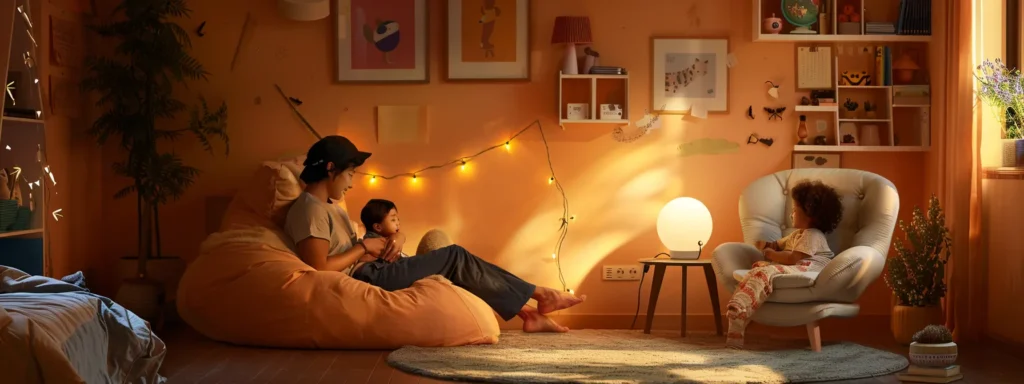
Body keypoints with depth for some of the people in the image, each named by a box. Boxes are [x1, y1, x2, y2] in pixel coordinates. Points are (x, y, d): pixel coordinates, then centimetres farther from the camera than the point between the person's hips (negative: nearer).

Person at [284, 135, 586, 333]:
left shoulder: (327, 207, 18)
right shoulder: (310, 210, -16)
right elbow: (318, 269, -26)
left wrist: (396, 238, -2)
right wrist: (364, 248, -14)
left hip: (370, 273, 10)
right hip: (364, 279, -10)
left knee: (453, 262, 6)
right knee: (454, 257, -8)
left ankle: (528, 312, 3)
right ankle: (537, 295, 2)